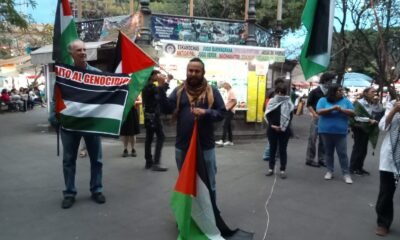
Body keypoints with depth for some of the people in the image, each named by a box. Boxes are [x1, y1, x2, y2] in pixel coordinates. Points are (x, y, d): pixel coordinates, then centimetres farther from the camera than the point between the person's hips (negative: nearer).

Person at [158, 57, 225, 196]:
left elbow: (221, 113, -4)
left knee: (208, 183, 13)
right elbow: (166, 109, -8)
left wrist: (206, 113, -21)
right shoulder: (178, 91, 3)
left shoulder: (212, 91, -1)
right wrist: (162, 89, -18)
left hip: (205, 146, -2)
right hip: (182, 146, 2)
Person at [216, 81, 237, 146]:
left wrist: (229, 108, -19)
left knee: (225, 126, -14)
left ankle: (222, 141, -16)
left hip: (229, 111, -10)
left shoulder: (231, 92, -13)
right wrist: (225, 106, 10)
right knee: (228, 126, 10)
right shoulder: (228, 92, 17)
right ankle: (230, 141, 15)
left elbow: (235, 101, -21)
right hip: (227, 111, 10)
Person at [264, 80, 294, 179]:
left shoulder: (288, 103, 1)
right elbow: (267, 115, 2)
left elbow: (290, 117, -3)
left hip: (284, 130, -1)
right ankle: (271, 168, 19)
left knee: (283, 149, 4)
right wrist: (272, 125, -11)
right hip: (272, 129, 2)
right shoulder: (271, 101, 5)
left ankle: (282, 170, 11)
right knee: (272, 148, 10)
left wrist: (283, 127, -13)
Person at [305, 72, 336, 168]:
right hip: (316, 118, -5)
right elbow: (309, 105, -3)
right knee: (313, 139, -2)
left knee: (323, 140, 10)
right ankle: (309, 159, 5)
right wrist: (316, 115, -12)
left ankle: (321, 159, 19)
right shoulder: (314, 92, -2)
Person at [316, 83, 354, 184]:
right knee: (328, 152, 11)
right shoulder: (323, 100, -1)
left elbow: (352, 113, -2)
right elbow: (319, 112, -14)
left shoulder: (346, 101, 4)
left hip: (341, 132, 0)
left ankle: (346, 174, 6)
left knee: (343, 153, 0)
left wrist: (341, 109, -16)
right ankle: (329, 171, 22)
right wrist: (332, 109, -22)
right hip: (326, 131, 0)